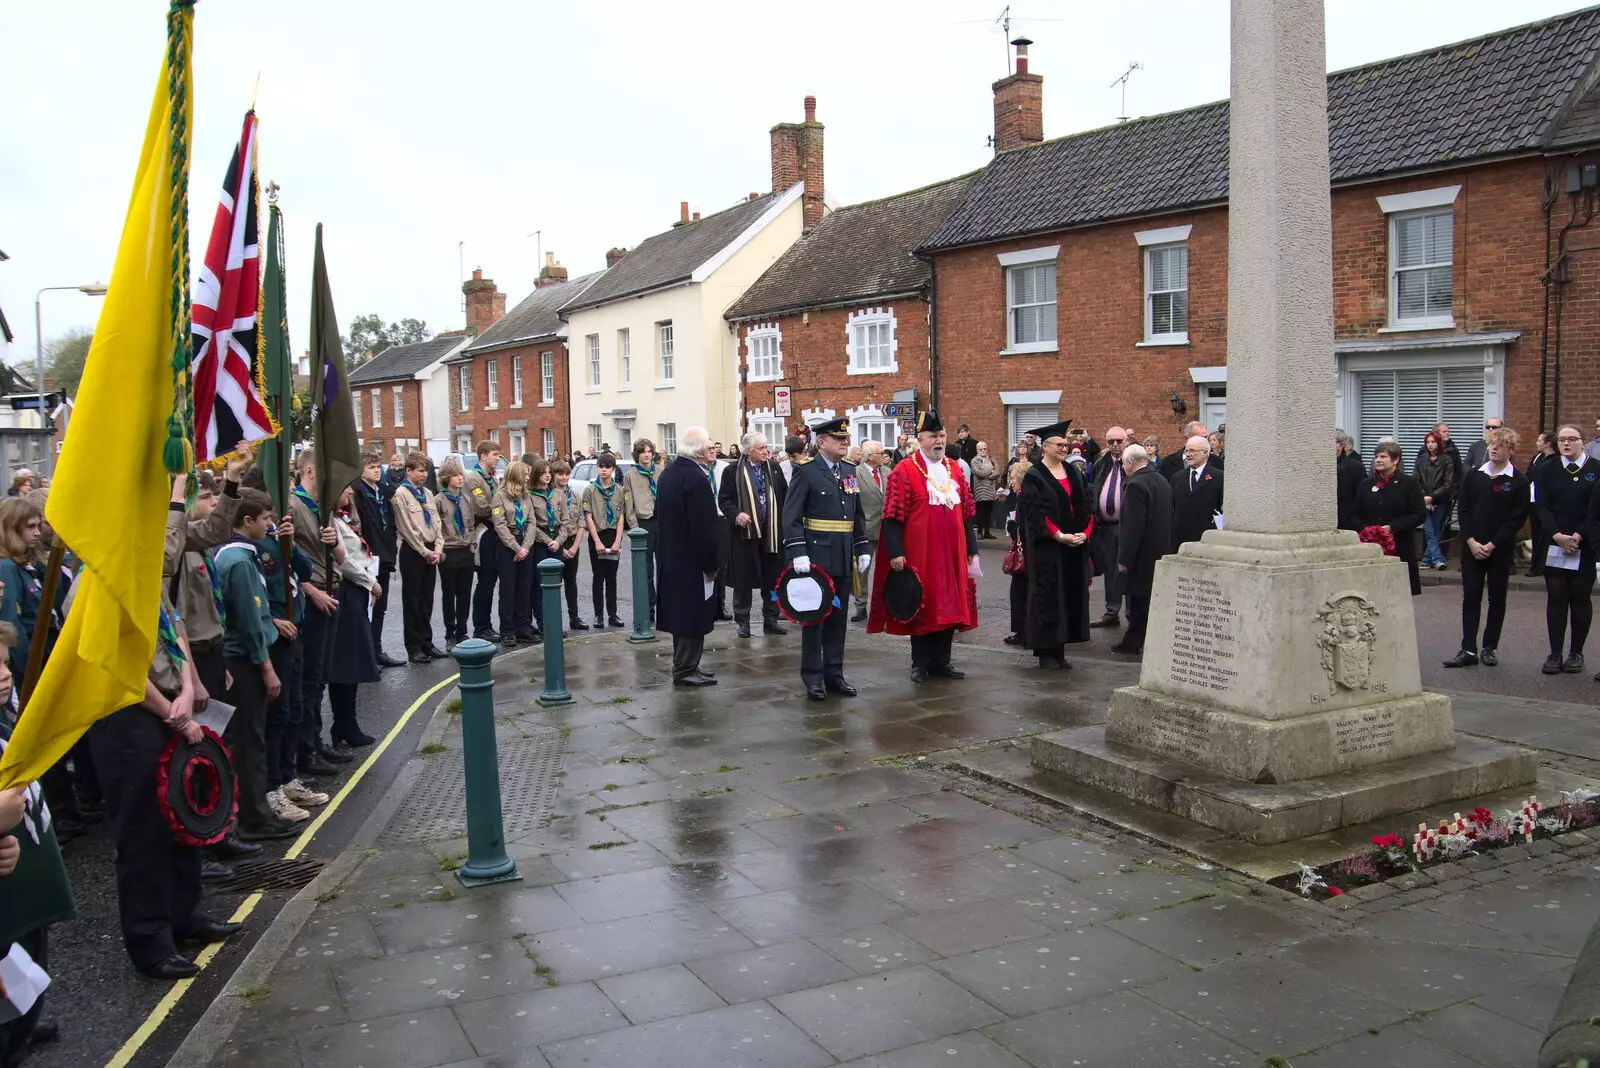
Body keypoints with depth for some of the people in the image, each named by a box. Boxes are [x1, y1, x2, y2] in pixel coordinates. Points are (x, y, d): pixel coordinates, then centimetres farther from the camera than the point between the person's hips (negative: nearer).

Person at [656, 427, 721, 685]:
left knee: (681, 611, 17)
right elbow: (704, 527, -22)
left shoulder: (668, 471, 7)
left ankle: (683, 664, 26)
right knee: (693, 613, 0)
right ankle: (685, 670, 6)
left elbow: (660, 513, 15)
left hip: (671, 555, 10)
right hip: (691, 558, -9)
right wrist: (711, 564, -14)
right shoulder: (697, 478, -22)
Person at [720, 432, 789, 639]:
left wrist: (784, 520, -2)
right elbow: (724, 499, -3)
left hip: (771, 532, 3)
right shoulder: (733, 471, -4)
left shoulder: (774, 468, 6)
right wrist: (736, 514, -19)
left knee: (772, 578, 9)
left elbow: (785, 495, 10)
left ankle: (770, 620, 19)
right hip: (744, 531, -3)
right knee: (743, 579, 3)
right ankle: (743, 622, 14)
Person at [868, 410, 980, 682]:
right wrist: (895, 553, -15)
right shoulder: (904, 471, -7)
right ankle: (920, 663, 16)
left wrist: (971, 549, 9)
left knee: (949, 605, 9)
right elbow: (893, 516, -10)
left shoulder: (954, 469, 10)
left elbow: (968, 513, 12)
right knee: (920, 605, 4)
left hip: (952, 554, 5)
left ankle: (941, 661, 21)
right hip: (919, 555, -5)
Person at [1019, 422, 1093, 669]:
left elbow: (1087, 507, 11)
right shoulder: (1034, 477, -6)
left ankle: (1060, 649, 14)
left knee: (1071, 595, 7)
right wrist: (1060, 536, -18)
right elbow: (1036, 513, -13)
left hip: (1076, 546, 6)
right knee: (1048, 596, -3)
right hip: (1047, 547, -6)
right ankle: (1045, 651, 5)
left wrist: (1085, 533, -5)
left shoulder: (1075, 473, 12)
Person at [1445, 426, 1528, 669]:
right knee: (1470, 598, 0)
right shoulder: (1473, 476, 6)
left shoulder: (1518, 481, -3)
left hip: (1500, 550, -2)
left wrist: (1491, 545, -12)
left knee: (1497, 599, 7)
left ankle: (1489, 648, 16)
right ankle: (1469, 650, 1)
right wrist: (1472, 542, -7)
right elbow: (1464, 511, 5)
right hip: (1472, 548, 2)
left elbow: (1517, 519, -7)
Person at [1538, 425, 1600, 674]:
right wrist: (1558, 536, -12)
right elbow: (1542, 507, 1)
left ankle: (1576, 653, 13)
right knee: (1556, 599, 2)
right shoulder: (1547, 470, 7)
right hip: (1554, 545, 2)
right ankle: (1555, 653, 4)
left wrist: (1577, 537, -13)